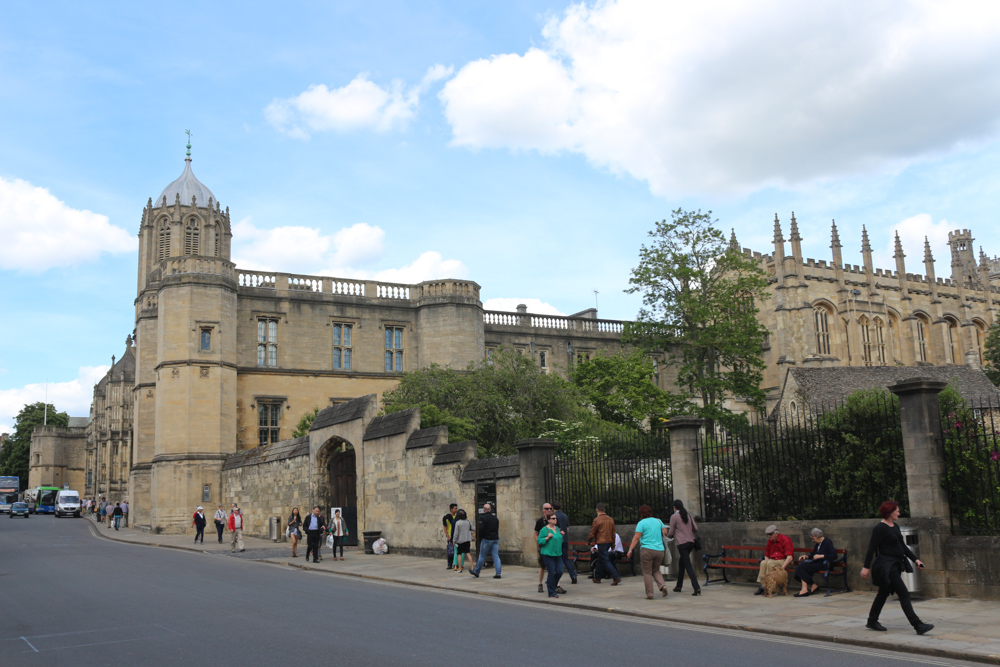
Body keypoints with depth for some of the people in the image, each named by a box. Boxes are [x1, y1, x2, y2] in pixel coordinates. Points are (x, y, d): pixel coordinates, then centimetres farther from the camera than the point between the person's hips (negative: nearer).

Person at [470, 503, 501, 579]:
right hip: (495, 539, 5)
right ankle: (498, 573, -4)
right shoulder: (495, 518, 10)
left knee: (482, 556, 6)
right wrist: (495, 536, 15)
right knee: (496, 556, 2)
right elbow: (498, 529, 14)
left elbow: (481, 530, -16)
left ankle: (476, 572, 18)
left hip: (486, 539, -5)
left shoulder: (483, 518, -11)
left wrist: (480, 538, -3)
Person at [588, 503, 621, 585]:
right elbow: (613, 533, 13)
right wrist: (613, 543, 23)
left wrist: (588, 542, 8)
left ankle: (616, 577, -15)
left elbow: (592, 533, -8)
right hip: (609, 542, 7)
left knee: (605, 561, -6)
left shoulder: (597, 520, -14)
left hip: (601, 542, -7)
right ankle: (597, 578, 24)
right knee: (601, 560, 18)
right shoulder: (611, 519, 7)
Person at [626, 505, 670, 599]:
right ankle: (662, 585, -3)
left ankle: (649, 594, 2)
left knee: (647, 572, 4)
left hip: (647, 550, -5)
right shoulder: (658, 521, 10)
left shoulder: (641, 523, -5)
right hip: (660, 550, 5)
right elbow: (665, 532, 15)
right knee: (656, 570, 20)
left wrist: (630, 550, -8)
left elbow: (636, 537, -10)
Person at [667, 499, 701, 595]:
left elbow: (671, 533, -3)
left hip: (682, 544, -7)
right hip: (691, 542, 7)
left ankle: (697, 587, -20)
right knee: (681, 563, 20)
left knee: (688, 565, -9)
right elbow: (695, 528, 8)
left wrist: (668, 535, 19)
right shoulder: (689, 516, 11)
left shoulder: (674, 516, -6)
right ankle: (679, 586, 27)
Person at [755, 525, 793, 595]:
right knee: (763, 563, -25)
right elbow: (766, 555, 16)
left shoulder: (785, 539, -13)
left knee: (770, 563, -32)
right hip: (773, 560, 6)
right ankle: (762, 585, -28)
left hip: (784, 561, -6)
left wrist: (782, 567, -27)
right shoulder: (770, 541, 8)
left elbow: (789, 557, -20)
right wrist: (767, 562, -7)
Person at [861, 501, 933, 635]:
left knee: (884, 593, 15)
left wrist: (915, 559, 12)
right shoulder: (880, 528, -15)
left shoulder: (895, 527, 13)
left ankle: (872, 622, 26)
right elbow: (871, 548, -16)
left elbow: (903, 546, 19)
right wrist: (866, 567, -17)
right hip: (886, 566, -10)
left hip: (895, 565, 10)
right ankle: (918, 626, -11)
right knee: (904, 594, -11)